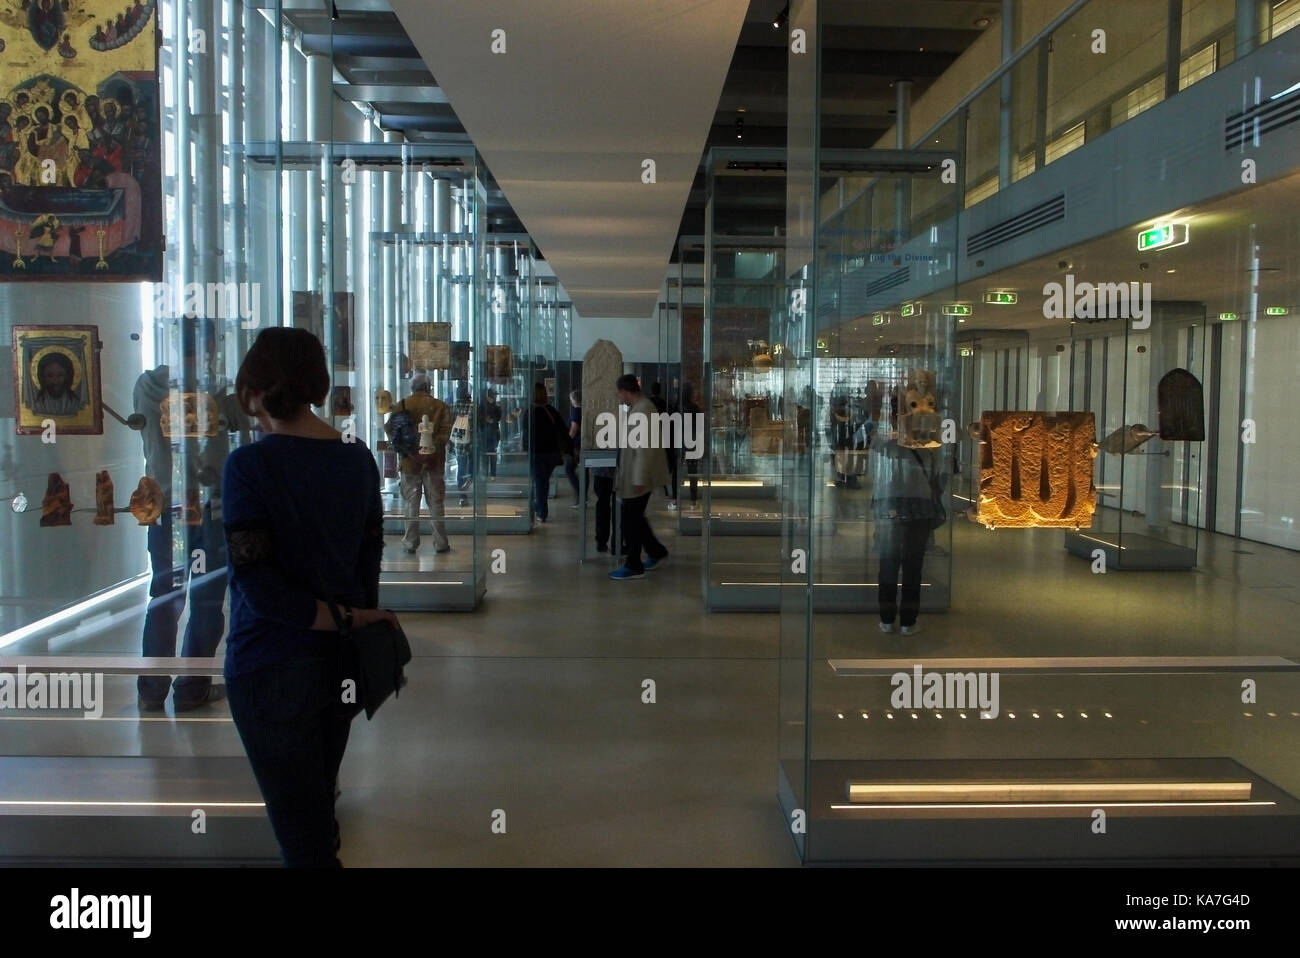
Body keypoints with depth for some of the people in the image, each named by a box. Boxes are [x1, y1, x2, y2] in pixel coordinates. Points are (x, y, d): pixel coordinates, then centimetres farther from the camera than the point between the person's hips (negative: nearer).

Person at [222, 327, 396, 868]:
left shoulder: (250, 465, -17)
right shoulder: (358, 457, 0)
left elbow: (258, 585, -22)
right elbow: (370, 559, 4)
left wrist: (347, 619, -14)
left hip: (274, 665, -6)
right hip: (343, 658, 6)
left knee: (299, 828, 8)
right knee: (320, 804, 25)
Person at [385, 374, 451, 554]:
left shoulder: (401, 406, 0)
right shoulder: (440, 406, -1)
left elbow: (389, 428, -3)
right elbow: (445, 431, -10)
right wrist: (434, 447, -7)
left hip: (410, 461, 0)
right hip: (433, 462, 0)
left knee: (411, 504, 8)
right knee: (436, 504, 7)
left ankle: (410, 543, 10)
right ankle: (440, 544, 10)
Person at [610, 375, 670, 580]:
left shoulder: (643, 410, -21)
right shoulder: (636, 408, 11)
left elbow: (645, 448, -24)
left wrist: (639, 479, -24)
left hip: (640, 476, -10)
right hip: (634, 475, 10)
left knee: (631, 520, -1)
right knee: (635, 517, 18)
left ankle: (633, 566, 10)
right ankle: (656, 552, 30)